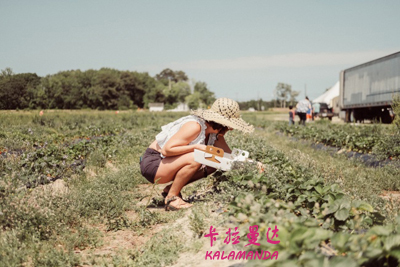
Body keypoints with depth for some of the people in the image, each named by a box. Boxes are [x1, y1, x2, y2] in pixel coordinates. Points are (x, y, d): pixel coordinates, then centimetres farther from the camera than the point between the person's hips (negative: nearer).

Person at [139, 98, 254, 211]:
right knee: (194, 158, -31)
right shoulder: (195, 126, -26)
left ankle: (171, 189, 5)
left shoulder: (215, 133, 1)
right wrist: (196, 147, -30)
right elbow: (166, 149, -27)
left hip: (166, 162, 9)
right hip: (152, 163, -9)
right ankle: (171, 197, -14)